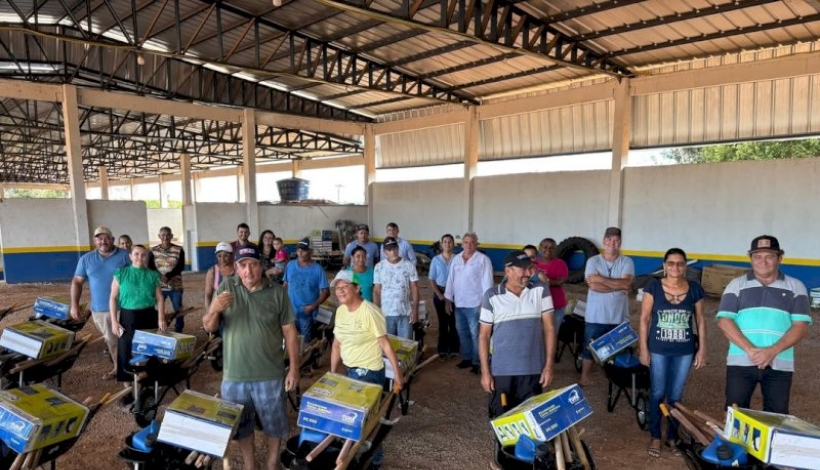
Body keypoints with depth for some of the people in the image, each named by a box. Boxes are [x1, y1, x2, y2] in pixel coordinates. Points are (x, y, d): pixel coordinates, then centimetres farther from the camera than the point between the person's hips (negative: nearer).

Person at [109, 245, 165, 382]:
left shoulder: (153, 275, 3)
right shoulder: (121, 273, 0)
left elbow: (160, 298, 3)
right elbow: (113, 298, 1)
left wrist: (161, 318, -6)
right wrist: (114, 321, -4)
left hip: (148, 316, 1)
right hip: (127, 317, -1)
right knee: (127, 351, 3)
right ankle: (128, 380, 18)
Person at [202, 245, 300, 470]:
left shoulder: (277, 292, -7)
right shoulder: (226, 287, -4)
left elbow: (289, 331, -4)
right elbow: (209, 327, -2)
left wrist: (294, 367, -6)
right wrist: (214, 310, -25)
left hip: (270, 374, -1)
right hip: (234, 374, 2)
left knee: (274, 422, 15)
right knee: (241, 424, 19)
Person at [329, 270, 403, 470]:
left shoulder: (369, 311, -21)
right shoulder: (340, 311, 2)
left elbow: (385, 344, -18)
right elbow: (336, 344, 10)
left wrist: (397, 373, -16)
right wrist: (332, 374, 13)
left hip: (369, 372, -7)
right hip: (350, 370, 7)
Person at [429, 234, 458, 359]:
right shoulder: (435, 260, -1)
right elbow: (432, 280, 2)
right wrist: (440, 295, -7)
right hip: (440, 293, 1)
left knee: (454, 322, 3)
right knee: (443, 322, 9)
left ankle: (453, 349, 16)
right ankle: (443, 349, 18)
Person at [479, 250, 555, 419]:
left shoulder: (541, 290, 0)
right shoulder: (492, 296, -4)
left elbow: (549, 328, 2)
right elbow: (484, 335, 0)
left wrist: (549, 365, -3)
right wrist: (485, 371, -2)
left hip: (533, 370, 1)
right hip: (501, 371, -1)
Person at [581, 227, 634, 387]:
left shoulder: (627, 262, 0)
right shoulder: (593, 261, -4)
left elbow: (626, 283, -16)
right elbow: (593, 285, -18)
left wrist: (601, 279, -18)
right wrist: (619, 286, -15)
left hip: (619, 317, 1)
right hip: (596, 316, -1)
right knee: (589, 349, 9)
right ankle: (584, 379, 24)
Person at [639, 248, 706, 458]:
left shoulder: (695, 289, -3)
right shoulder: (653, 288, -8)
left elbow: (700, 321, 5)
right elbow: (644, 319, -4)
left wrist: (702, 349, 4)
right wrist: (644, 348, -6)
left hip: (684, 351, 2)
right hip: (658, 350, -1)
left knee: (676, 396, 13)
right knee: (658, 393, 7)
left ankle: (672, 436, 29)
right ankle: (655, 437, 22)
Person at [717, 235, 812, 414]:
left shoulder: (795, 287, 6)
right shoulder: (737, 285, 4)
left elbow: (801, 326, -2)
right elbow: (724, 320, -4)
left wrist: (773, 351, -15)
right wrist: (749, 349, -16)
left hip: (779, 364, 1)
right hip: (741, 362, 0)